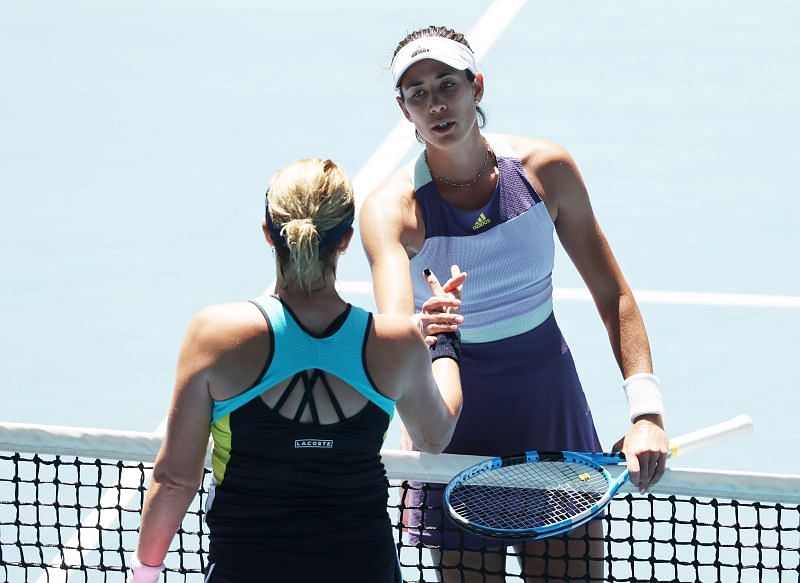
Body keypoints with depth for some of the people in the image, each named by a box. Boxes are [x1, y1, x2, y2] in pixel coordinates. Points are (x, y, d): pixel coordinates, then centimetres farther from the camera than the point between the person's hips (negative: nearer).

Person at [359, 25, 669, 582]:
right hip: (457, 425, -2)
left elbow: (614, 297, -2)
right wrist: (421, 338, -55)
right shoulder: (392, 208, -15)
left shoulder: (547, 169, -8)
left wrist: (646, 412, -13)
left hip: (554, 410, 2)